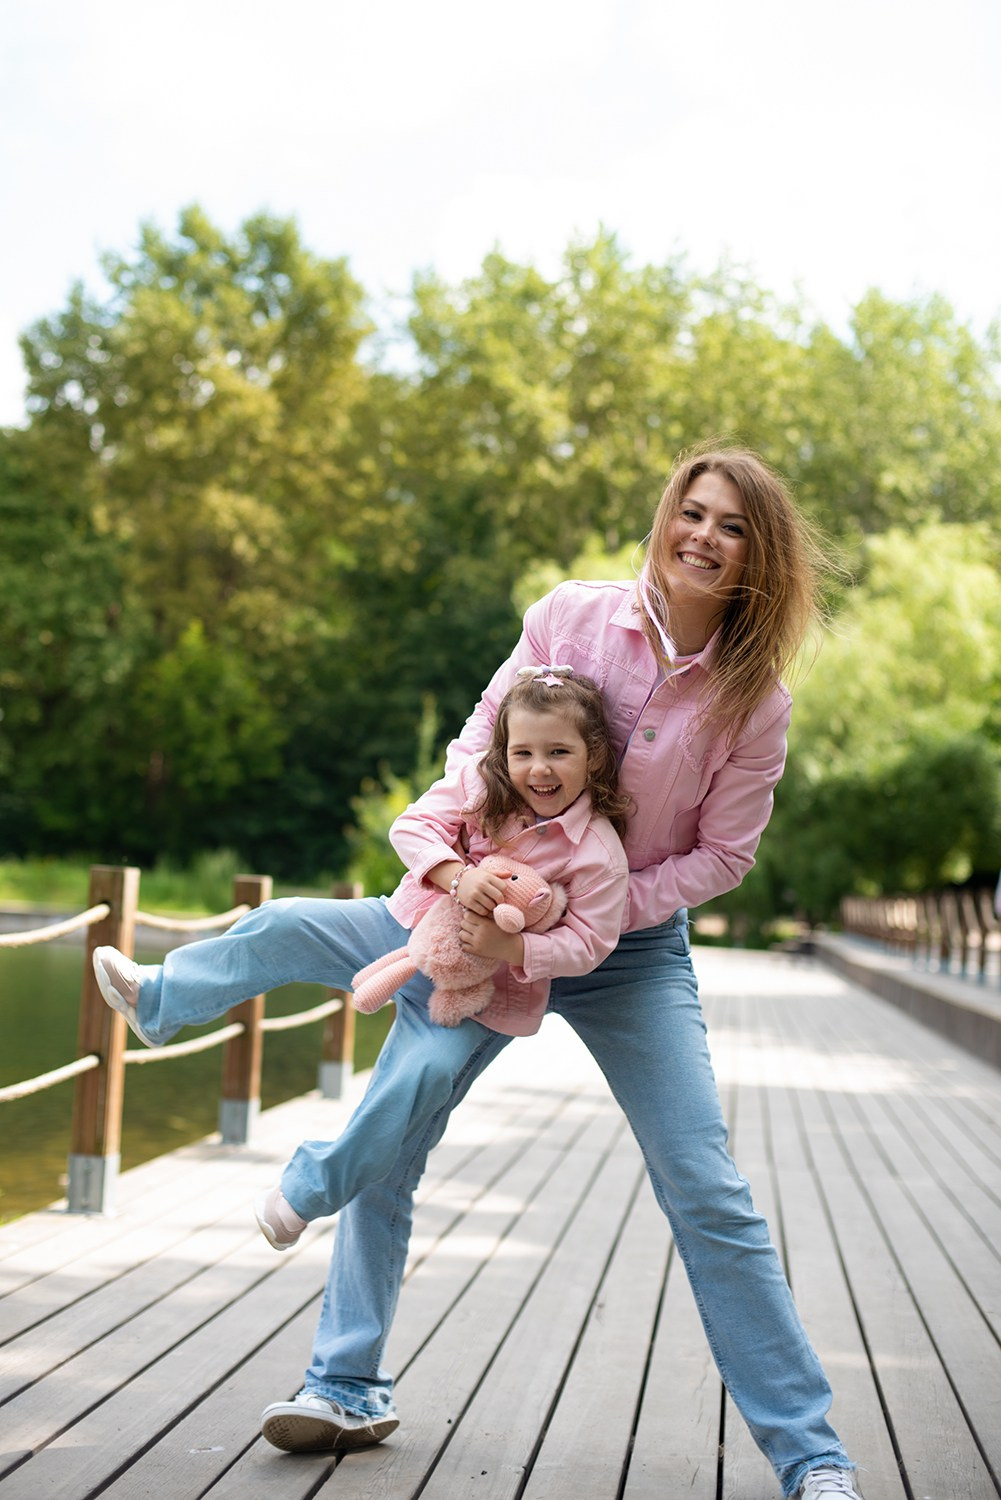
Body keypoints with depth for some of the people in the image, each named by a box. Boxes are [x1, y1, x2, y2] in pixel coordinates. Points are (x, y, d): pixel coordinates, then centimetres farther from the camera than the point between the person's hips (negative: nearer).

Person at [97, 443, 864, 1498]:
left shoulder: (754, 700, -12)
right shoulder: (569, 617, -10)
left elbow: (721, 854, -5)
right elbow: (477, 743, 0)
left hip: (632, 942, -1)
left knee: (710, 1197, -6)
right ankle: (348, 1389, 18)